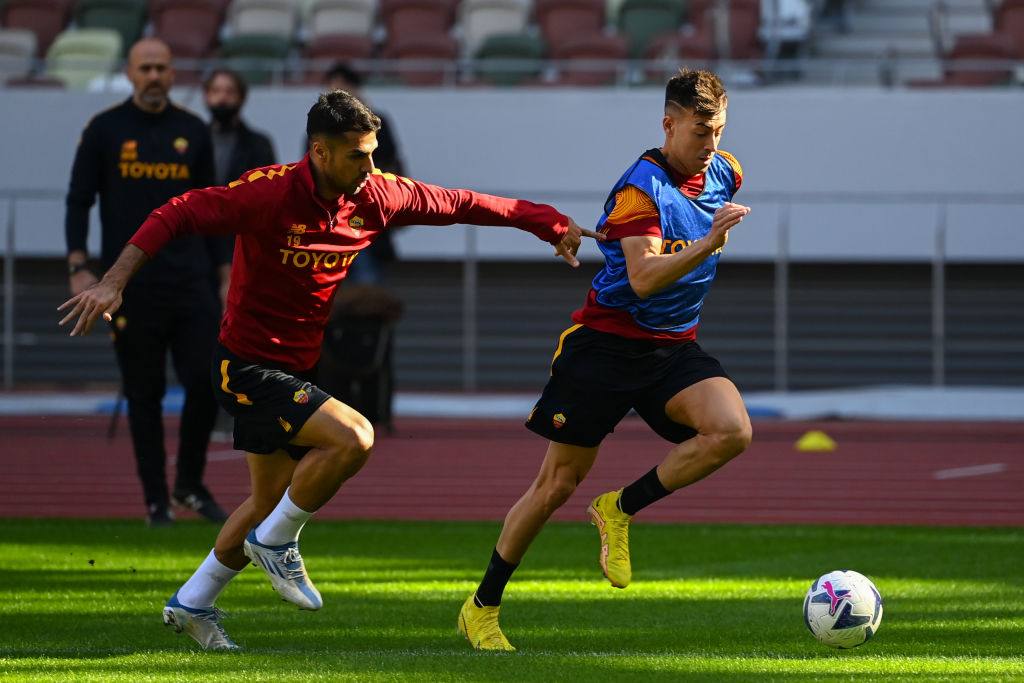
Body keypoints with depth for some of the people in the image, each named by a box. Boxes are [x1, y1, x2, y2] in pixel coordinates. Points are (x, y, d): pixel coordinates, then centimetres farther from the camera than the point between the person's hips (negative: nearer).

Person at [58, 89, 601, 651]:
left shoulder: (375, 196, -4)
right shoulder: (270, 193, -23)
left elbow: (459, 204, 6)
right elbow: (179, 215, -24)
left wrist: (553, 224, 10)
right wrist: (114, 282, -34)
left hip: (297, 368, 8)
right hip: (249, 366, -8)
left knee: (271, 500, 17)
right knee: (353, 437, -24)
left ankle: (191, 605, 33)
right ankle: (275, 542, -3)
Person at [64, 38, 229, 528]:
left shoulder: (193, 131, 10)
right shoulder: (104, 130, 2)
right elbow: (79, 201, 3)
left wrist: (224, 273, 12)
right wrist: (79, 268, -8)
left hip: (190, 283, 2)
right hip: (130, 285, -2)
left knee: (206, 381, -6)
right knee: (144, 394, 1)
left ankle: (190, 485, 13)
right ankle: (156, 500, 9)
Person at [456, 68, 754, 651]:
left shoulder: (725, 175, 3)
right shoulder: (641, 187, -18)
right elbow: (643, 278, -30)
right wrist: (707, 244, -40)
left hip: (675, 349, 5)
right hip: (607, 341, -5)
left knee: (732, 431, -24)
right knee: (558, 484, -2)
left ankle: (620, 510, -5)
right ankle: (483, 607, 14)